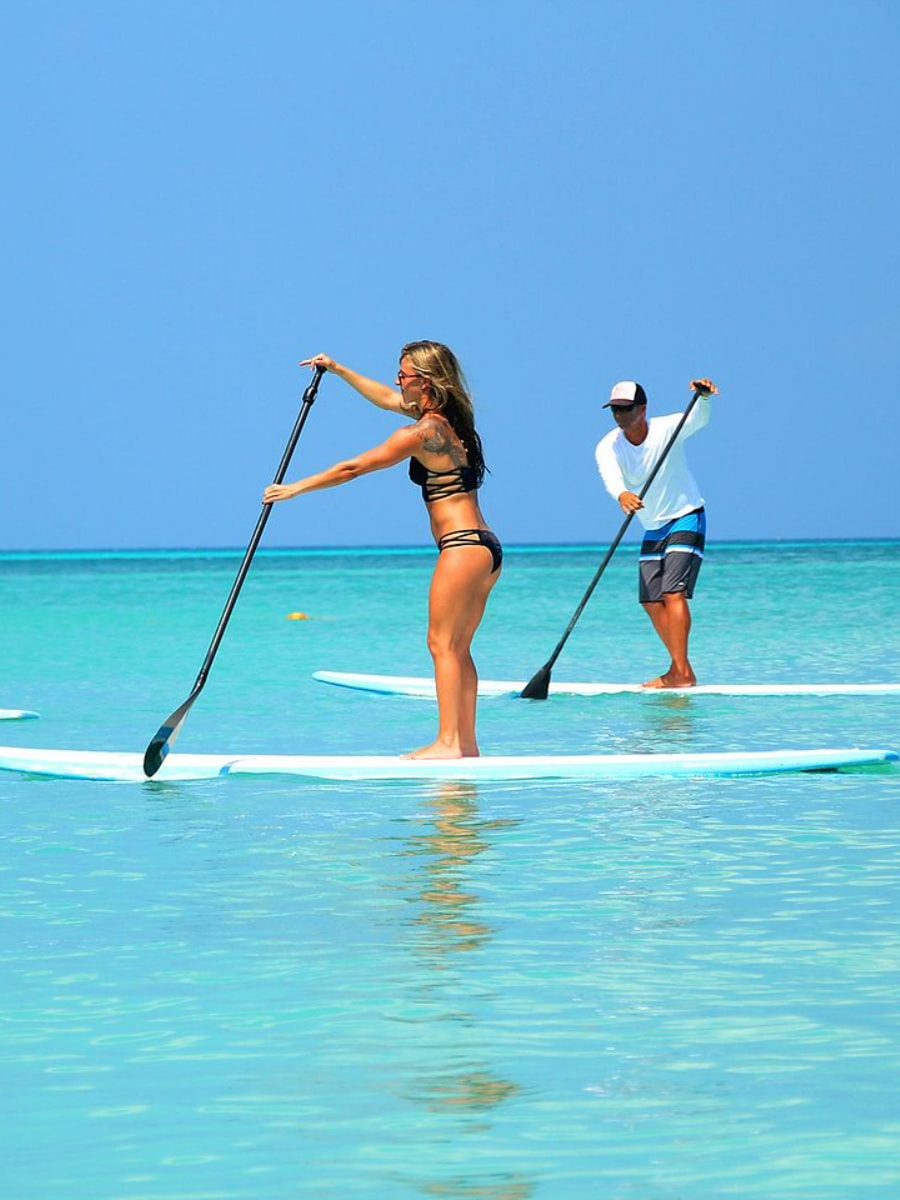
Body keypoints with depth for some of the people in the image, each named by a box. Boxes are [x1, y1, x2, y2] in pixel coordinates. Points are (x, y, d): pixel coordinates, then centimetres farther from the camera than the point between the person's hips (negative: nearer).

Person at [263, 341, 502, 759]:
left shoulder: (421, 433, -13)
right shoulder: (447, 419, 14)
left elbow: (353, 468, -8)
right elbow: (387, 399, 30)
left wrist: (296, 488, 1)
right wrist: (337, 370, 36)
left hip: (463, 547, -9)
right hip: (486, 547, 9)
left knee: (442, 644, -8)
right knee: (457, 650, 11)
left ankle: (448, 742, -13)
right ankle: (466, 746, 10)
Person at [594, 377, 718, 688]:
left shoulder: (666, 429, -15)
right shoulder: (608, 446, -9)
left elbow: (698, 419, -34)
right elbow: (610, 474, -30)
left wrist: (703, 398, -57)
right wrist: (622, 494, -53)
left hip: (686, 521, -6)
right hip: (653, 529, 6)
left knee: (673, 592, -20)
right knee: (651, 600, 4)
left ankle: (681, 671, -24)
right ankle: (680, 670, 14)